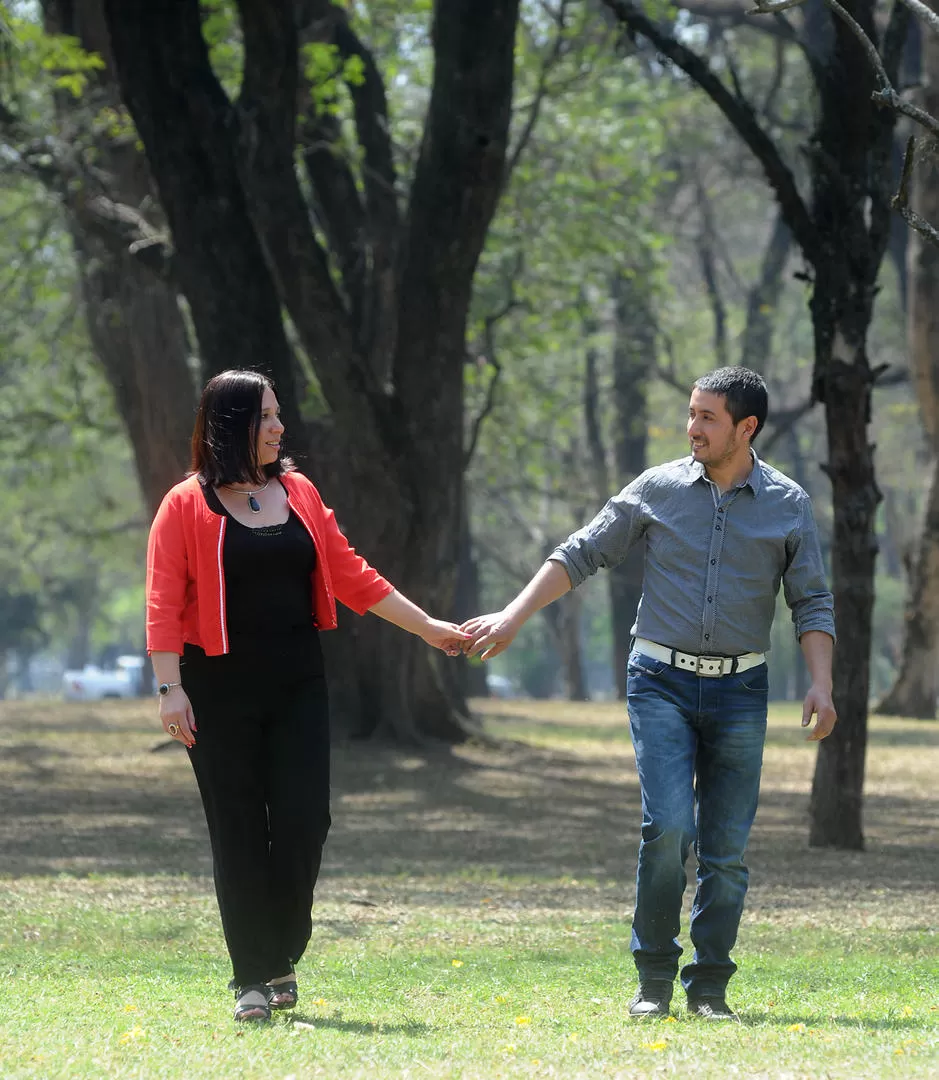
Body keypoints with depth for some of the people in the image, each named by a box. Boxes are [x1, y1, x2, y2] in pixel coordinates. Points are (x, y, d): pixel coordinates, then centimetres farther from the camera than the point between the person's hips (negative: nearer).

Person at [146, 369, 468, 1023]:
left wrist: (427, 626, 12)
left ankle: (282, 959, 13)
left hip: (297, 685, 3)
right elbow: (165, 603, -7)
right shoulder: (188, 506, -3)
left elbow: (350, 576, 14)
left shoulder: (299, 494, 10)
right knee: (240, 832, -1)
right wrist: (170, 689, -15)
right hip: (221, 687, -3)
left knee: (304, 820, -5)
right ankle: (251, 978, 6)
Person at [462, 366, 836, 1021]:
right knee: (668, 827, -16)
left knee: (726, 847, -1)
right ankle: (654, 982, -4)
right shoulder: (658, 489, 3)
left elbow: (812, 603, 4)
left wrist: (821, 684, -10)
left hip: (739, 690, 1)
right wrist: (512, 618, -3)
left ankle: (709, 990, 9)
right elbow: (582, 555, 6)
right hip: (662, 680, -1)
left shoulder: (788, 505, 3)